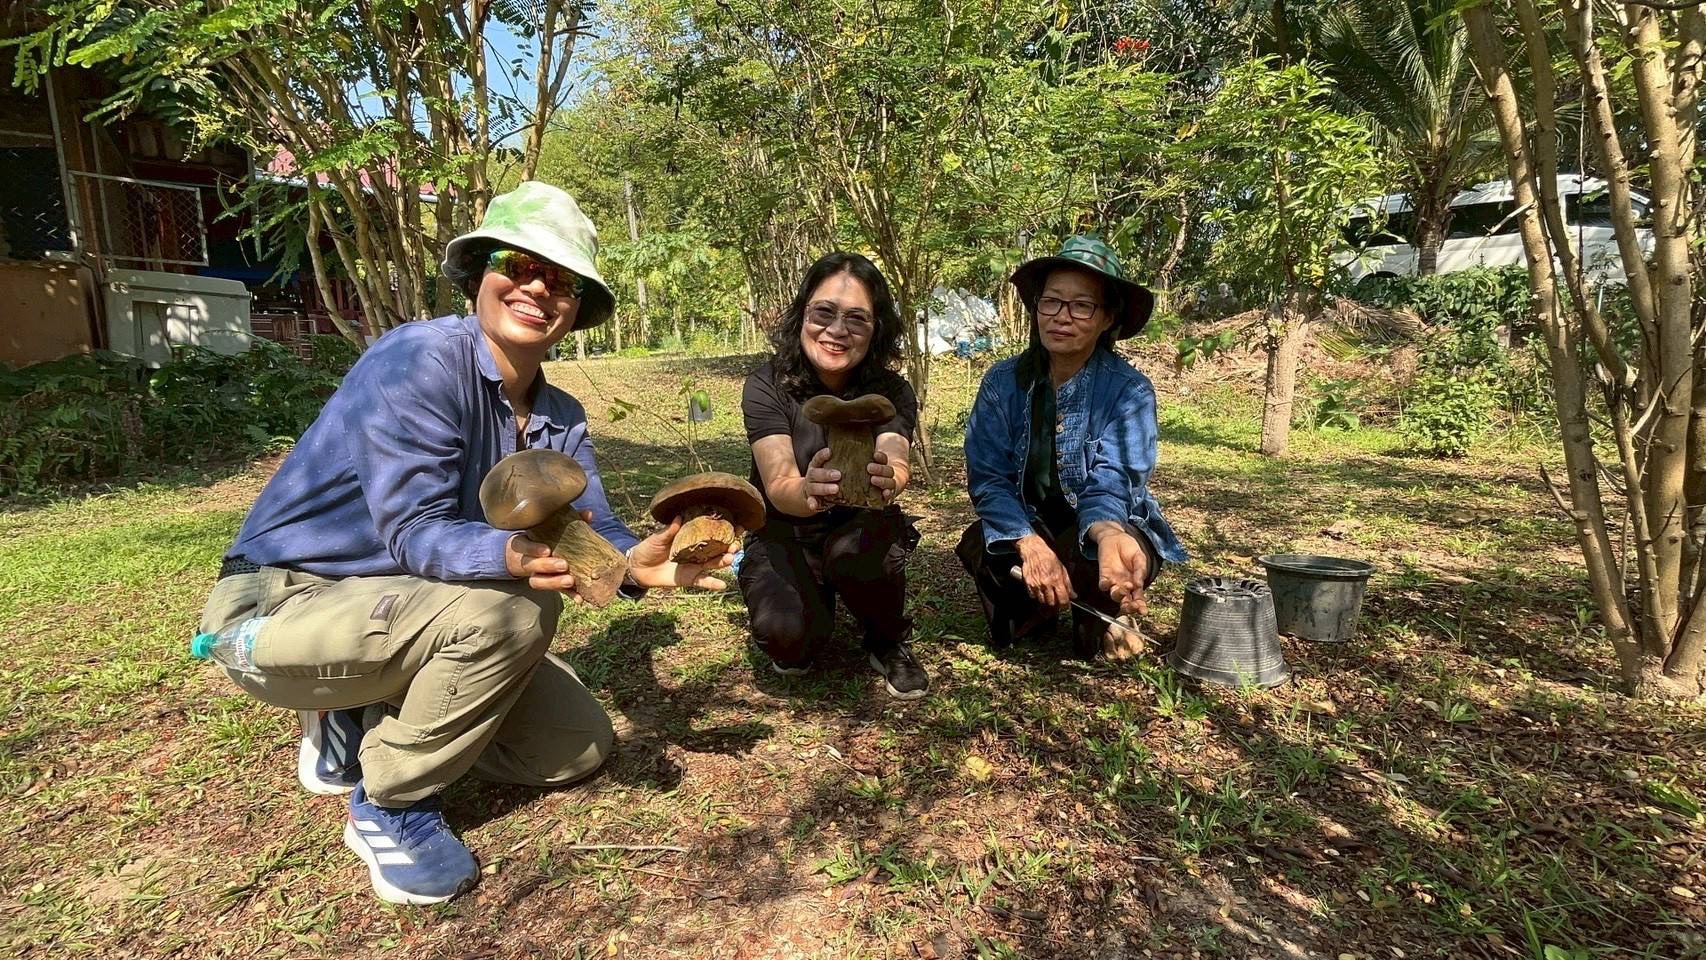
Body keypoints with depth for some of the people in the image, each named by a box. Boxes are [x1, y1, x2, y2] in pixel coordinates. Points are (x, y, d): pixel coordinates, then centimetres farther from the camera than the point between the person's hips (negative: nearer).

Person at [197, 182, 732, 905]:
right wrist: (511, 556, -50)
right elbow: (416, 533, -29)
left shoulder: (561, 419, 0)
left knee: (580, 747, 3)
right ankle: (389, 804, -8)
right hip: (282, 605, -7)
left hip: (398, 612, 7)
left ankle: (365, 721, 19)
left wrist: (635, 561, -36)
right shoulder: (419, 359, -23)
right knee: (510, 608, -34)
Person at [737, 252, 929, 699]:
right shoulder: (767, 386, -16)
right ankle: (797, 644, 9)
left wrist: (887, 481, -58)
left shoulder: (891, 392, -12)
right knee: (788, 636, -30)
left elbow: (897, 462, -32)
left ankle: (890, 642, -3)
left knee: (853, 548, -35)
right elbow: (779, 486, -29)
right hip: (785, 536, -1)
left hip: (860, 528, 1)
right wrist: (808, 491, -54)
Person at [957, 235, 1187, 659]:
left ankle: (1101, 618, 3)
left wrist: (1109, 535, -52)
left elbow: (1110, 482, -28)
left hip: (1111, 530, -2)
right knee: (979, 547, -30)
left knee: (1088, 556, -36)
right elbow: (989, 478, -15)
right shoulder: (1003, 382, -9)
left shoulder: (1130, 391, -15)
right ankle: (1029, 611, 6)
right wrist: (1030, 544, -34)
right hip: (1028, 527, 2)